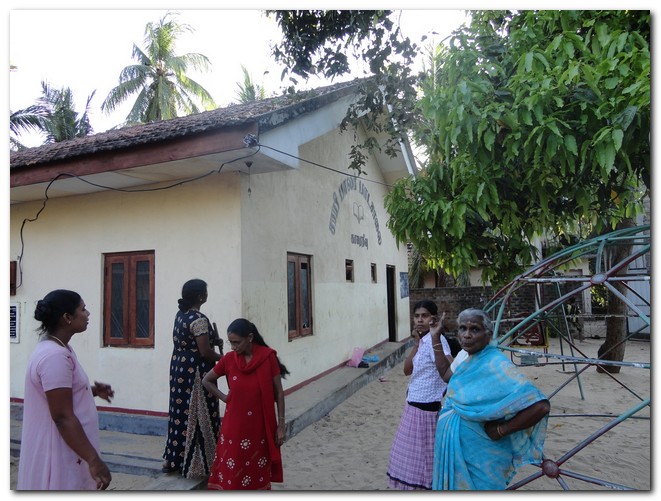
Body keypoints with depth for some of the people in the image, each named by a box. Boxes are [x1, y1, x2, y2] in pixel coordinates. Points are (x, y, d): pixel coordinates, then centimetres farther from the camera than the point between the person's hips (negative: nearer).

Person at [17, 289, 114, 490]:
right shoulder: (55, 356, -24)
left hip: (62, 450, 10)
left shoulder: (55, 349, 8)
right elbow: (62, 417, -26)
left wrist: (92, 391, 6)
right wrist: (93, 460, -24)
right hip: (58, 455, -10)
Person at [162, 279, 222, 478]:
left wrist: (211, 340, 12)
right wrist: (221, 357, -4)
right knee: (197, 415, 1)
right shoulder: (199, 319, -20)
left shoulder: (180, 315, 9)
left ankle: (171, 459, 24)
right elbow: (205, 352, -21)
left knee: (180, 412, 15)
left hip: (179, 368, 9)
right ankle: (196, 464, 10)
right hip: (195, 372, -9)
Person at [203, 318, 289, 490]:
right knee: (231, 473, 7)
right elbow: (206, 380, 12)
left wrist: (281, 425, -4)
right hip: (234, 426, 2)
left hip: (260, 425, -1)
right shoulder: (228, 359, -5)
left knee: (259, 472, 10)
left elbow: (278, 392, -5)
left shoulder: (267, 356, -11)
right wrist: (224, 397, 1)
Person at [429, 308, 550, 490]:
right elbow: (446, 373, 22)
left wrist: (500, 430, -21)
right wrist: (435, 338, 14)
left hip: (480, 460, -8)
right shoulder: (466, 360, 1)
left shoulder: (496, 364, -24)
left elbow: (540, 406, -31)